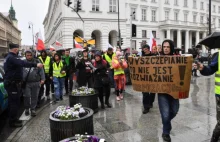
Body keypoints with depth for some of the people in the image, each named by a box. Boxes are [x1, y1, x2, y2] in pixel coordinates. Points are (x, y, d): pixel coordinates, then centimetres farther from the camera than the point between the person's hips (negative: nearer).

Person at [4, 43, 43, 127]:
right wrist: (35, 65, -43)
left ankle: (13, 119, 29)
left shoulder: (9, 57, 16)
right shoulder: (11, 58, -20)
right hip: (12, 84, -11)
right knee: (14, 102, -4)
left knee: (12, 102, 17)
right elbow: (22, 63, -36)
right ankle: (13, 121, 6)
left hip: (12, 83, 11)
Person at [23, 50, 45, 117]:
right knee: (26, 96, 0)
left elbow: (41, 71, 1)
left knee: (34, 97, 6)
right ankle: (27, 109, 21)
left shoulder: (37, 61, 4)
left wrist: (42, 79, -8)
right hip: (26, 83, 1)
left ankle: (33, 109, 20)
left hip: (36, 82, 0)